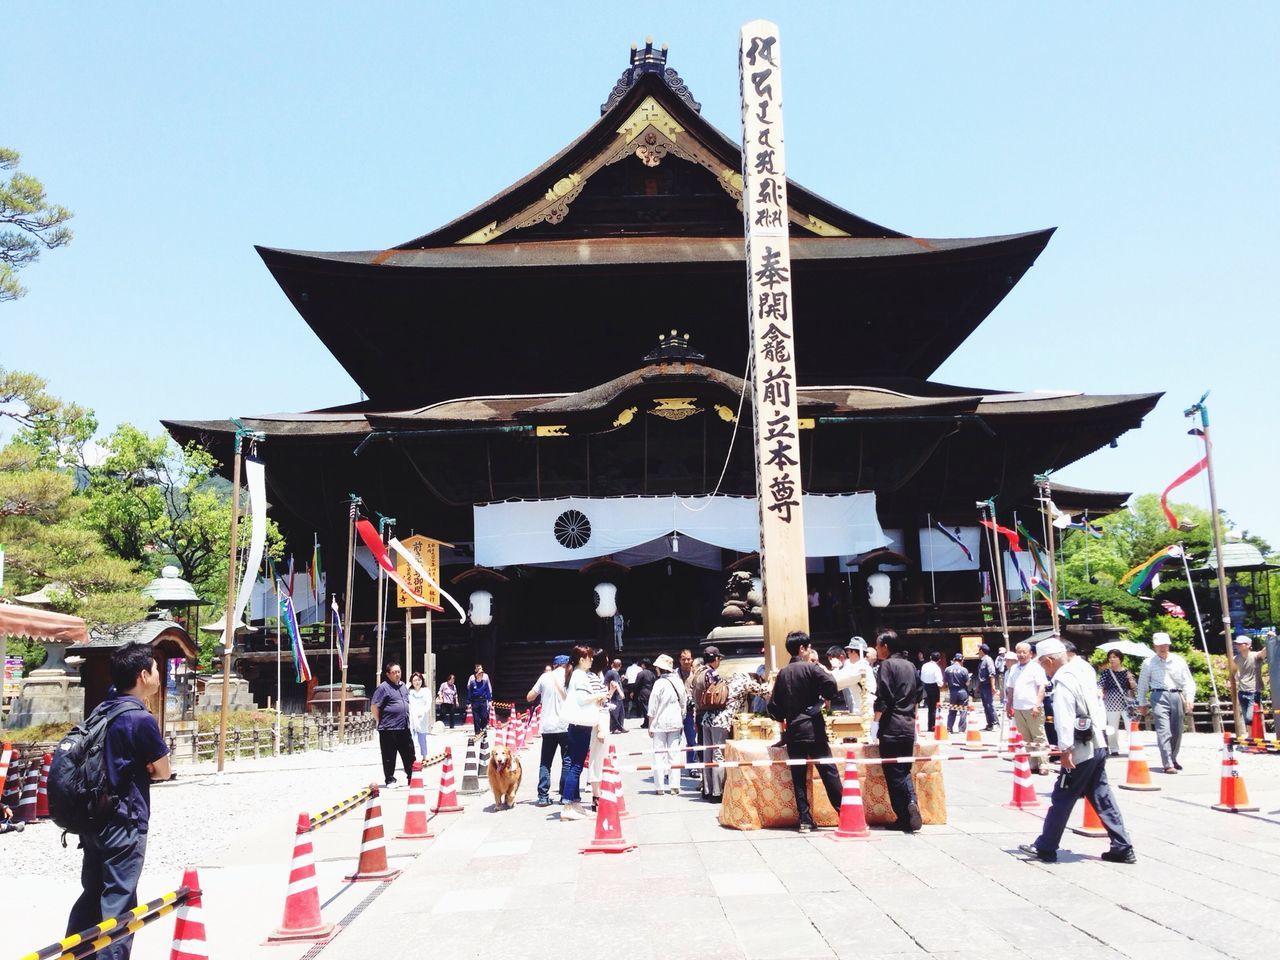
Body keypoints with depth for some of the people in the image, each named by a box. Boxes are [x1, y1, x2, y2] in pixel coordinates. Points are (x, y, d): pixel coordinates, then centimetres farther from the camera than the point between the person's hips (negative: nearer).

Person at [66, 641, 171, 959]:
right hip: (124, 823, -8)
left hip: (93, 818, 8)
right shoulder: (141, 719, -18)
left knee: (92, 894, 19)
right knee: (118, 901, 0)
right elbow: (163, 772, -10)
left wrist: (134, 768, 4)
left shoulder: (102, 711, 7)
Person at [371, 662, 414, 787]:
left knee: (409, 755, 10)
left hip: (404, 728, 7)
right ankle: (390, 780, 12)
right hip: (389, 729, -7)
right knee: (389, 757, 2)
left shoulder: (403, 686, 14)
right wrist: (380, 722, -6)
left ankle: (412, 777, 19)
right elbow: (374, 706, -10)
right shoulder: (383, 687, -9)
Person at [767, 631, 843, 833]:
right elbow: (831, 689, -19)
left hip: (794, 732, 4)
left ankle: (805, 820, 3)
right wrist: (828, 674, 0)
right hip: (813, 729, -4)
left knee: (798, 777, 5)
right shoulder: (811, 668, -7)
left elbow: (774, 706, 11)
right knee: (829, 773, 1)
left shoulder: (782, 674, 9)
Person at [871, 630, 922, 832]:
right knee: (904, 770, 14)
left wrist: (875, 725, -9)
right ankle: (912, 802, -9)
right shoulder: (910, 666, 14)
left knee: (893, 773, 0)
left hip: (891, 727, -7)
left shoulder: (887, 665, -7)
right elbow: (917, 695, 18)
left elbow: (882, 698, -13)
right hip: (909, 725, 7)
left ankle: (904, 818, -2)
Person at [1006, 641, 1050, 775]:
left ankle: (1042, 765, 1)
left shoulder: (1036, 667, -4)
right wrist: (1009, 706, 17)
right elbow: (1010, 689, 20)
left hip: (1032, 708, -6)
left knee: (1038, 738, -3)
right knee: (1025, 739, 10)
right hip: (1018, 709, 6)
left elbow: (1042, 687, -10)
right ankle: (1032, 764, 16)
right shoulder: (1013, 669, 14)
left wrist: (1037, 705, -18)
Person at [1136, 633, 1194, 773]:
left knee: (1177, 732, 11)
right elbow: (1142, 684, 11)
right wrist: (1142, 704, 13)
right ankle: (1168, 765, -15)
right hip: (1159, 697, -3)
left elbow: (1188, 681, 7)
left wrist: (1189, 698, -8)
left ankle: (1173, 759, 32)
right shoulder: (1148, 663, 5)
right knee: (1164, 730, -13)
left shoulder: (1179, 661, 8)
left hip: (1176, 696, 3)